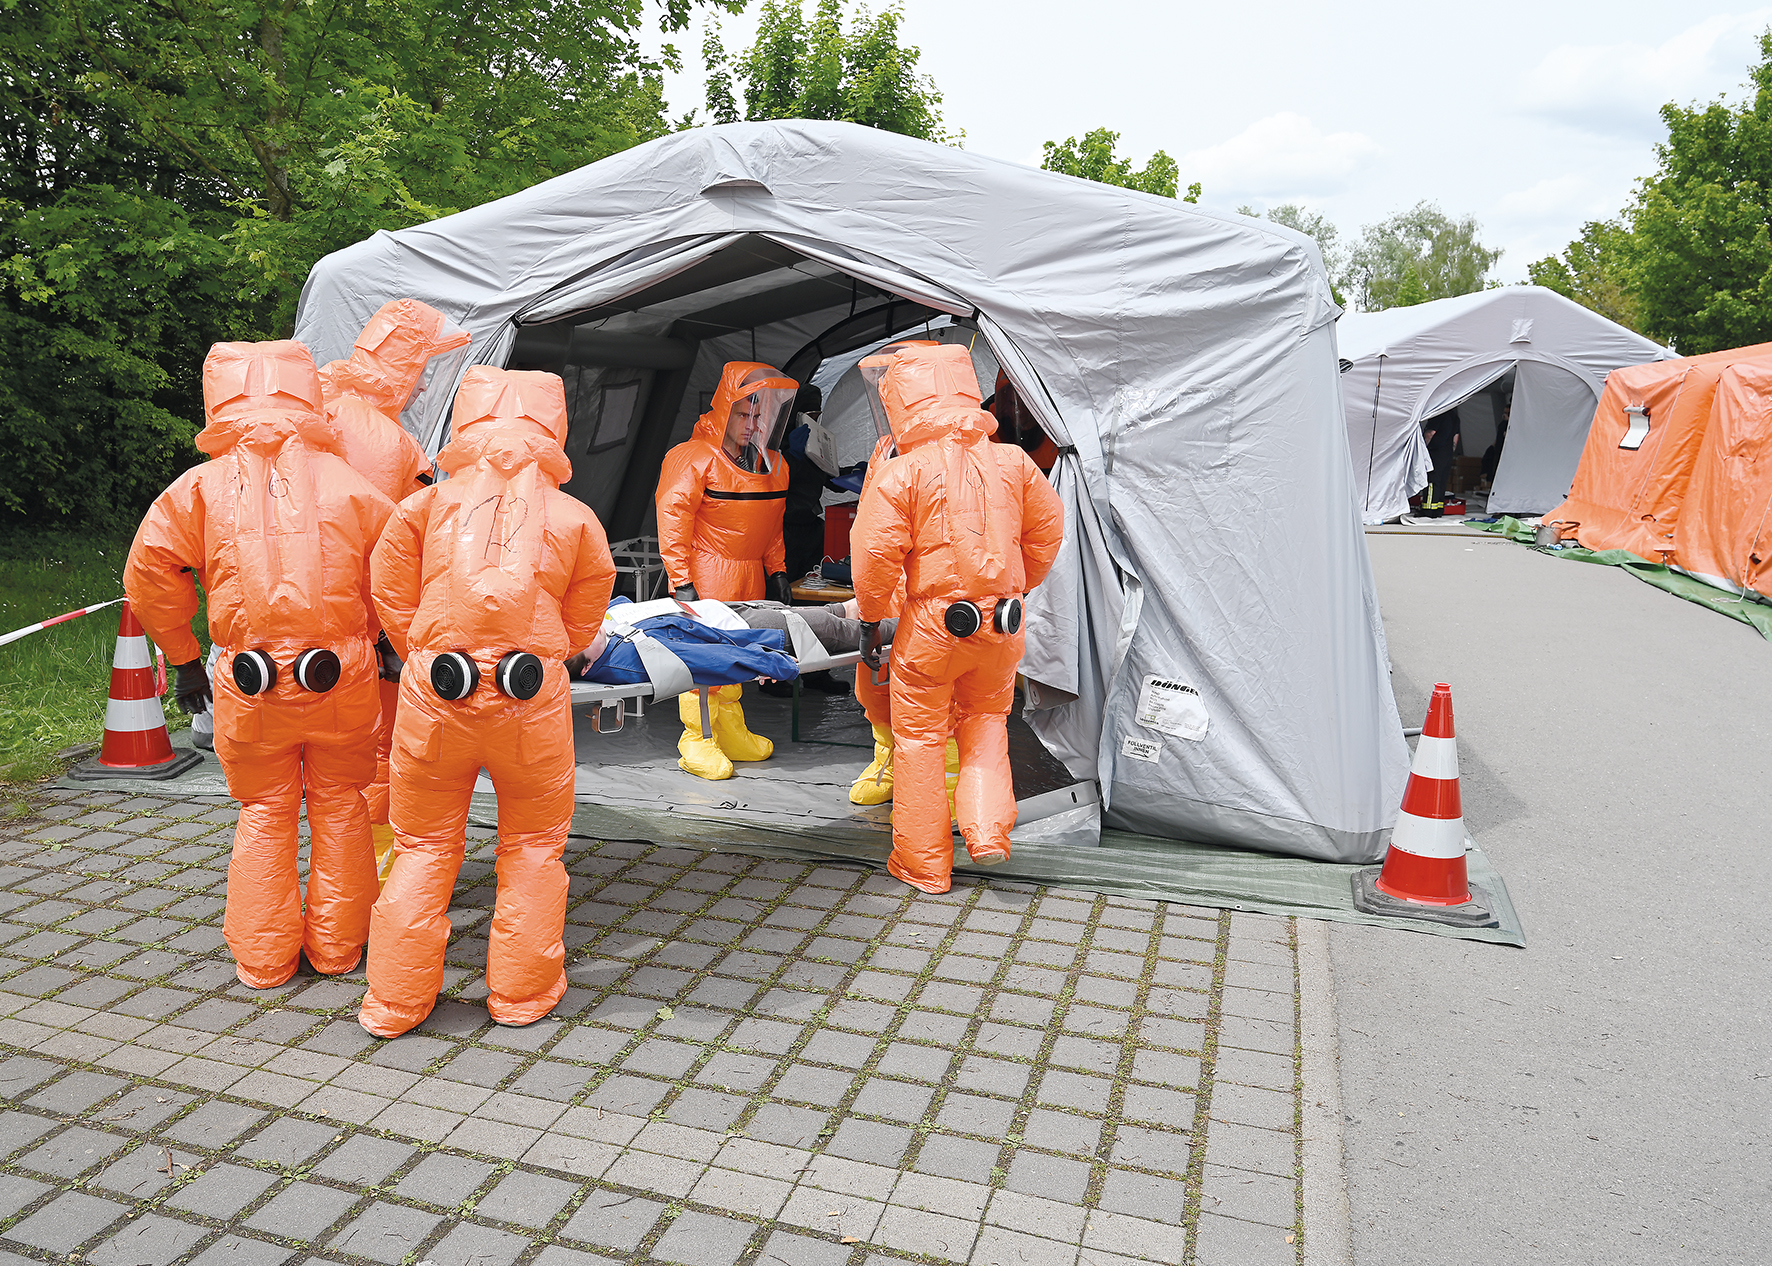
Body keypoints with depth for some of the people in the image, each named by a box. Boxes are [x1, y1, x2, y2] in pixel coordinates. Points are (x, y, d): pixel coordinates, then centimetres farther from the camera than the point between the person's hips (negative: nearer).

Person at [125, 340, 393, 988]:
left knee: (264, 815, 15)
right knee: (339, 807, 15)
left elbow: (149, 571, -1)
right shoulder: (347, 483, 2)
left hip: (250, 681, 0)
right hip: (342, 677, 0)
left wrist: (184, 656, 11)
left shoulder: (202, 486, 1)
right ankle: (336, 946, 24)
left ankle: (264, 959, 23)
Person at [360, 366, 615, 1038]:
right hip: (533, 695, -1)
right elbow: (583, 617, 11)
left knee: (424, 845, 15)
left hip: (434, 693, 1)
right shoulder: (575, 518, 5)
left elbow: (391, 594, 9)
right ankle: (522, 992, 25)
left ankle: (395, 1001, 24)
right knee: (533, 844, 16)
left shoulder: (427, 504, 5)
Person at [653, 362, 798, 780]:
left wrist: (776, 571, 17)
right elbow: (673, 519, -12)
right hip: (705, 576, -7)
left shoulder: (772, 464, 12)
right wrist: (682, 581, -16)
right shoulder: (694, 458, -10)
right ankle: (696, 741, 5)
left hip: (749, 577, 7)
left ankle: (731, 732, 24)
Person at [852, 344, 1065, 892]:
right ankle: (988, 831, 11)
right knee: (986, 726, 23)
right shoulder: (1013, 462, 2)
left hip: (931, 624, -4)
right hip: (1002, 622, 4)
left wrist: (870, 619, 0)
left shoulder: (899, 474, -11)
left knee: (919, 739, 10)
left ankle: (923, 865, 19)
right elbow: (1047, 529, 10)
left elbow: (875, 555, -13)